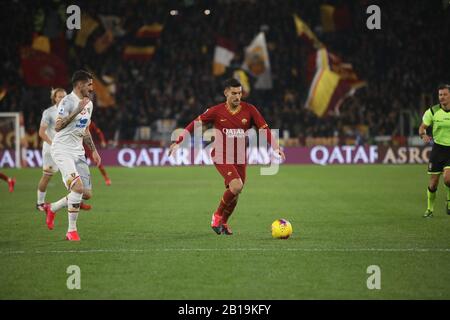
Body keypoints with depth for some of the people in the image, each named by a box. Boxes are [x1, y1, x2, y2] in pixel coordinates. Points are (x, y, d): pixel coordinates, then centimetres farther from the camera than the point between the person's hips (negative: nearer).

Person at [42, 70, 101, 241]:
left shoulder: (89, 104, 15)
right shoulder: (68, 101, -13)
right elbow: (58, 127, -23)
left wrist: (93, 150, 21)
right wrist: (77, 110, -25)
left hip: (78, 152, 8)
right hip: (62, 151, -8)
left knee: (87, 193, 2)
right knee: (78, 187, -23)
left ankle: (52, 208, 24)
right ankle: (72, 230, -11)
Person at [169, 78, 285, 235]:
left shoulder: (249, 110, -3)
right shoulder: (216, 111, -7)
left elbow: (264, 128, -2)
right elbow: (195, 123, 0)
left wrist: (276, 148, -14)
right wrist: (178, 142, -4)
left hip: (240, 158, 4)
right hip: (222, 156, -4)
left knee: (234, 193, 9)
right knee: (236, 186, -24)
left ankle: (223, 222, 33)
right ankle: (217, 216, -3)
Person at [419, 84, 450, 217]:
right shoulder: (432, 111, -4)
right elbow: (422, 127, 1)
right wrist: (423, 135, -21)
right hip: (438, 148, 1)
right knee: (433, 183, 2)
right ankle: (430, 209, 22)